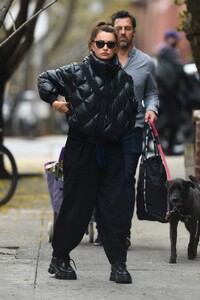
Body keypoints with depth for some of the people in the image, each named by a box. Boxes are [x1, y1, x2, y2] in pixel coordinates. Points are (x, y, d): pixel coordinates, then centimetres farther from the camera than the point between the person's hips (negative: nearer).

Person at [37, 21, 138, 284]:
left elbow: (132, 109, 23)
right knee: (76, 204, 2)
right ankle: (60, 258, 16)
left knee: (116, 206, -1)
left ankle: (118, 264, 3)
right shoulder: (76, 73, -5)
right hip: (81, 149, -3)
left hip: (111, 151, 3)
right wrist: (55, 102, -4)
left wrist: (122, 128, 13)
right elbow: (45, 79, 5)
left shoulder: (124, 79, 7)